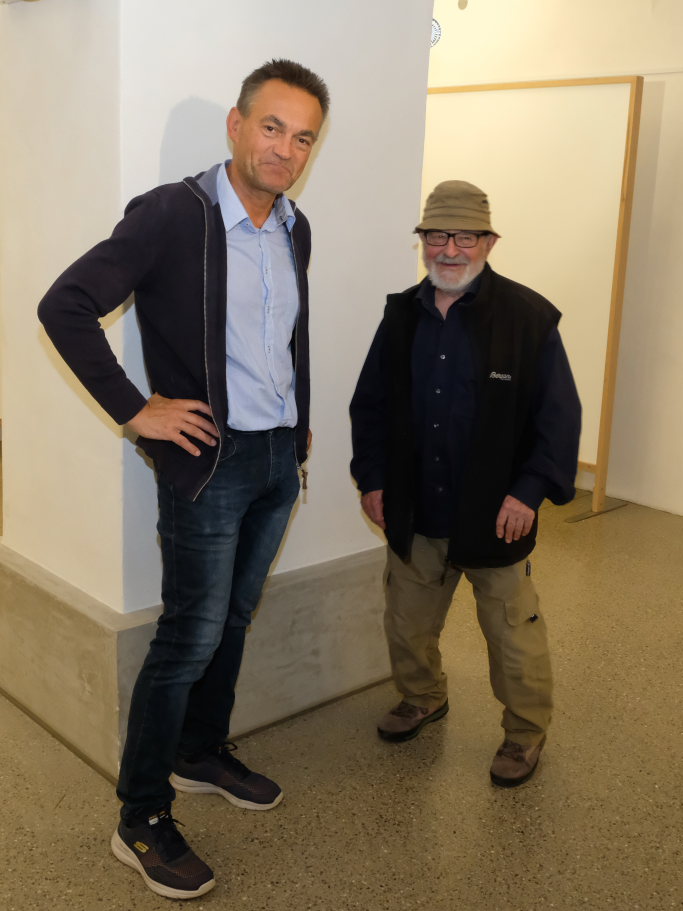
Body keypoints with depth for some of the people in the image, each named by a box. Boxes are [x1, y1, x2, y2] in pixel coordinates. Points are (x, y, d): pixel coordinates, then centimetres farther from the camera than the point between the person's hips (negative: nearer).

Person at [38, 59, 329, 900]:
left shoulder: (295, 229, 8)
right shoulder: (171, 214, -15)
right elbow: (64, 306, -18)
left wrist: (301, 420, 16)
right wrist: (135, 411, -17)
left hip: (279, 458, 7)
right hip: (209, 460, -7)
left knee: (234, 618, 18)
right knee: (190, 636, -1)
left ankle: (203, 756, 39)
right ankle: (141, 822, 16)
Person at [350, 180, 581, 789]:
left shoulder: (529, 317, -11)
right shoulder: (402, 315, 4)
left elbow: (560, 416, -10)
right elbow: (370, 403, 11)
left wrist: (530, 490, -16)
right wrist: (372, 478, 4)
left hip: (495, 516, -4)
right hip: (415, 513, 5)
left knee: (513, 633, 10)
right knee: (407, 623, 18)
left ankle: (526, 733, 31)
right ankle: (422, 700, 45)